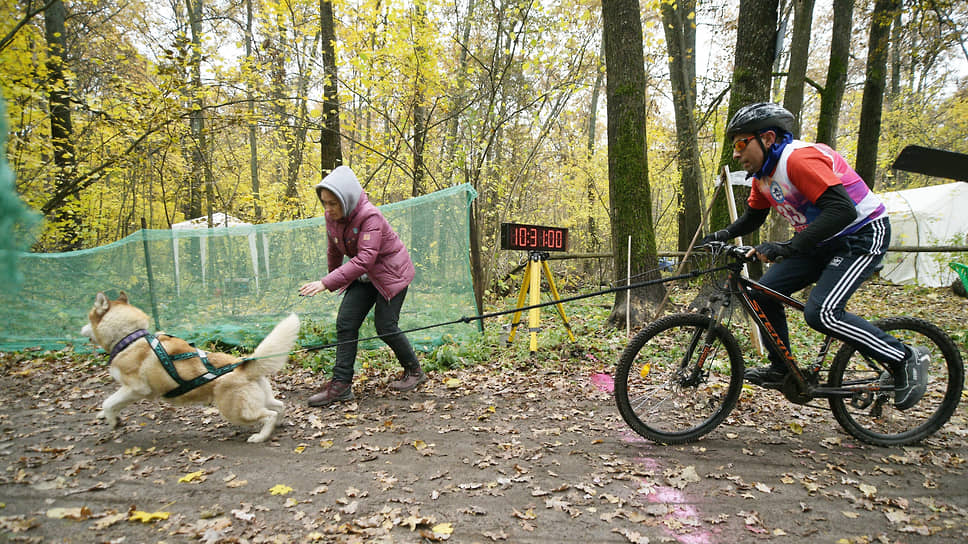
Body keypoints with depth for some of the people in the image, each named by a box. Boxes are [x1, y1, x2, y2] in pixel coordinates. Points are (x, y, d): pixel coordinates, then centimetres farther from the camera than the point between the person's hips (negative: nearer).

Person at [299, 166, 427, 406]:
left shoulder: (370, 217, -30)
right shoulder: (332, 217, -6)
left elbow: (365, 259, -39)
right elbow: (334, 250, 12)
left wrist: (327, 283, -44)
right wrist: (333, 274, 25)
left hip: (391, 272, -7)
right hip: (363, 276, 7)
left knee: (385, 326, -6)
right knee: (345, 322, -3)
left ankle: (414, 371, 16)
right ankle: (341, 383, 1)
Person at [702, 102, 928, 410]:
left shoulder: (799, 159, -26)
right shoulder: (763, 174, 3)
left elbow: (842, 210, -36)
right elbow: (752, 218, 18)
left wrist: (787, 248, -43)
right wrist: (723, 236, 2)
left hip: (863, 234, -9)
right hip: (823, 243, 9)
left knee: (821, 313, -24)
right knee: (764, 292, -1)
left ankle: (905, 359, -4)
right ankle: (781, 370, 14)